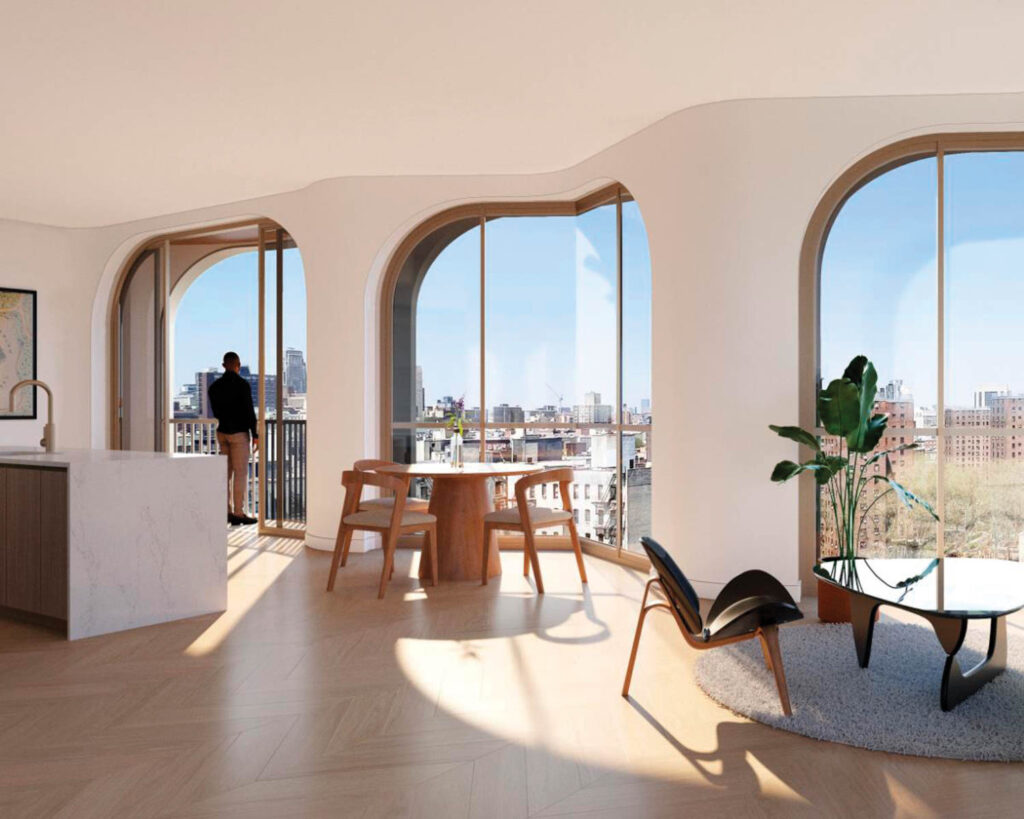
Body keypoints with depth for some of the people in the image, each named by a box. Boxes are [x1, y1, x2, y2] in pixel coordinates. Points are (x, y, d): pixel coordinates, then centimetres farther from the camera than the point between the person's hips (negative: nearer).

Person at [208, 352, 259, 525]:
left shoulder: (214, 386, 7)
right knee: (241, 473, -3)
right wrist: (255, 434, -8)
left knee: (226, 472, 11)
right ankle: (239, 514, -3)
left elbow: (216, 412, 15)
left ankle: (227, 511, 15)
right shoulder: (242, 384, -12)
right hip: (239, 433, -6)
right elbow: (249, 411, -14)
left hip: (222, 432, 7)